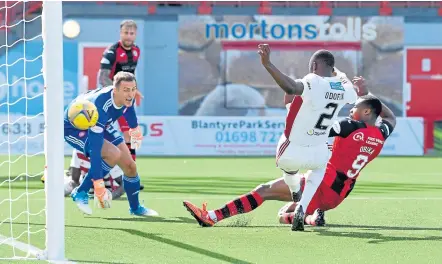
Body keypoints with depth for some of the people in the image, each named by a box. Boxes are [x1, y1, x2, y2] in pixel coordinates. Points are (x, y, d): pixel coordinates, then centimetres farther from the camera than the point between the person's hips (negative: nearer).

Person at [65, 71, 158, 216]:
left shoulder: (127, 97, -22)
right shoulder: (101, 107, -44)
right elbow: (94, 149, -44)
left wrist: (134, 128, 25)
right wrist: (98, 184, -45)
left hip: (100, 124, 7)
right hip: (73, 127, -7)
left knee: (129, 165, 3)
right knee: (113, 154, -29)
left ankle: (135, 208, 27)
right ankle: (80, 193, -13)